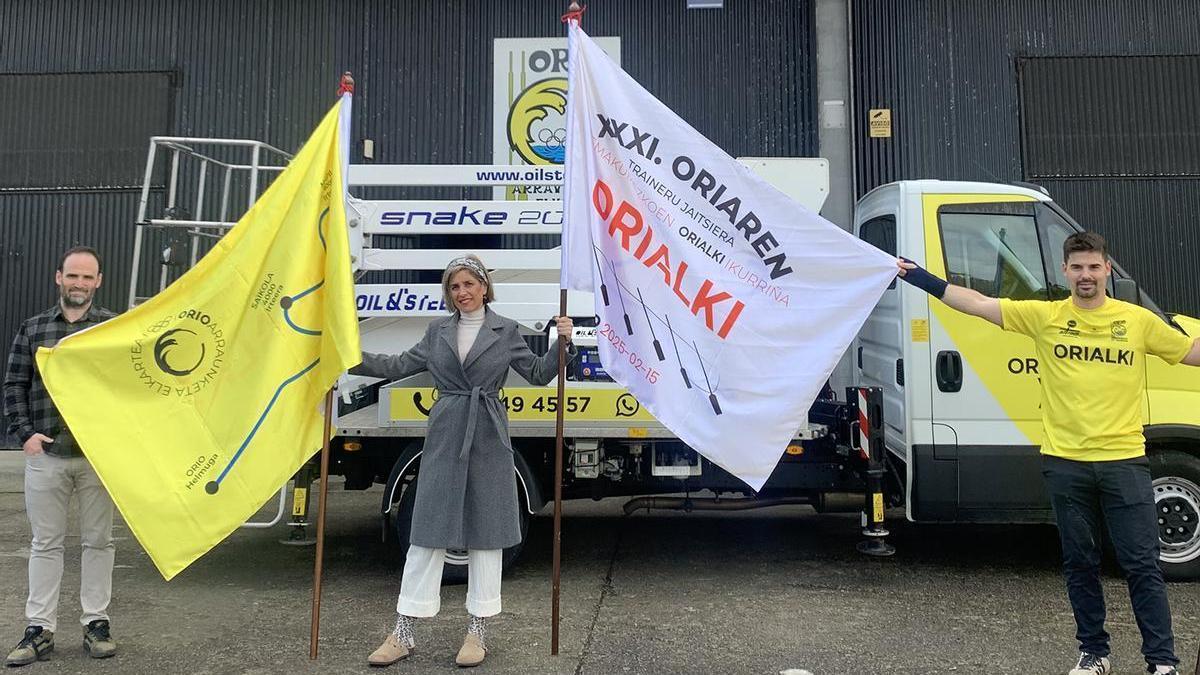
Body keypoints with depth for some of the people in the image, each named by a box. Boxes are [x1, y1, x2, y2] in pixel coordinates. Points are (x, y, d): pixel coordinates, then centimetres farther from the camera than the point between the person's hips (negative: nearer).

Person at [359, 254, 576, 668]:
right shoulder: (437, 332, 11)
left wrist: (563, 343, -8)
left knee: (485, 532, 5)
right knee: (428, 530, 0)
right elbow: (397, 367, 14)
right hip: (444, 437, 1)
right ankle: (403, 634, 8)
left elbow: (539, 374, 7)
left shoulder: (505, 331, 5)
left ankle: (478, 633, 16)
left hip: (488, 438, -1)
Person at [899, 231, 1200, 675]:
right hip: (1065, 462, 1)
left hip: (1123, 460, -1)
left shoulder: (1138, 320, 3)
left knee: (1142, 564, 2)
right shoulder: (1045, 316, 2)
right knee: (1080, 563, 12)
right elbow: (977, 304, 0)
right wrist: (914, 275, -3)